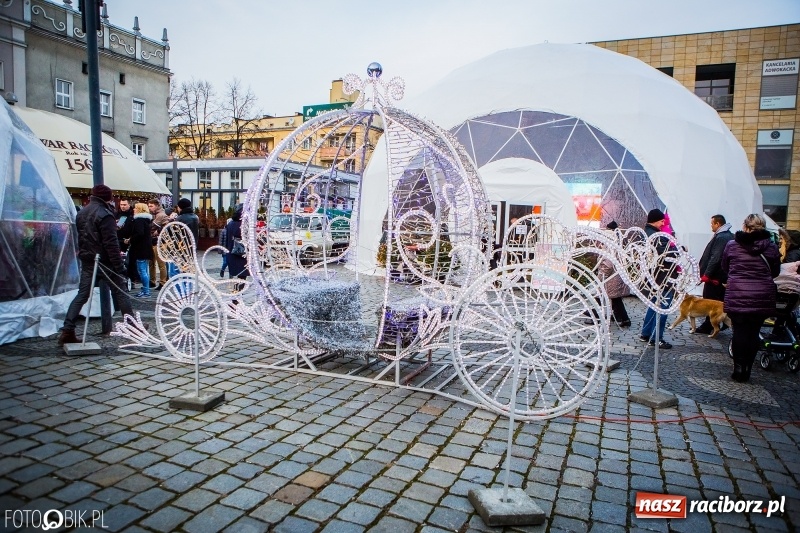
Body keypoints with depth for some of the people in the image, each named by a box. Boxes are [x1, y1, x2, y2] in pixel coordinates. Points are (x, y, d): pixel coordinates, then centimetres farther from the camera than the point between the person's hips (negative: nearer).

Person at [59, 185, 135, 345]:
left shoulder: (81, 213, 12)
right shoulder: (105, 214, -15)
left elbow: (81, 238, 17)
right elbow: (111, 243, -19)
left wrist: (83, 255, 21)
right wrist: (119, 267, -19)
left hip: (87, 260, 7)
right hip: (104, 261, -7)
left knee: (82, 295, 7)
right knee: (119, 292, 6)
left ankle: (67, 331, 0)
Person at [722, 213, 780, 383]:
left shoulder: (732, 245, -2)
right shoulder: (771, 247, 1)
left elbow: (725, 267, 12)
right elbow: (775, 271, 13)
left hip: (736, 297, -1)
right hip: (762, 297, 1)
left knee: (739, 332, 6)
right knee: (754, 333, 10)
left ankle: (739, 370, 8)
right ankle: (746, 371, 14)